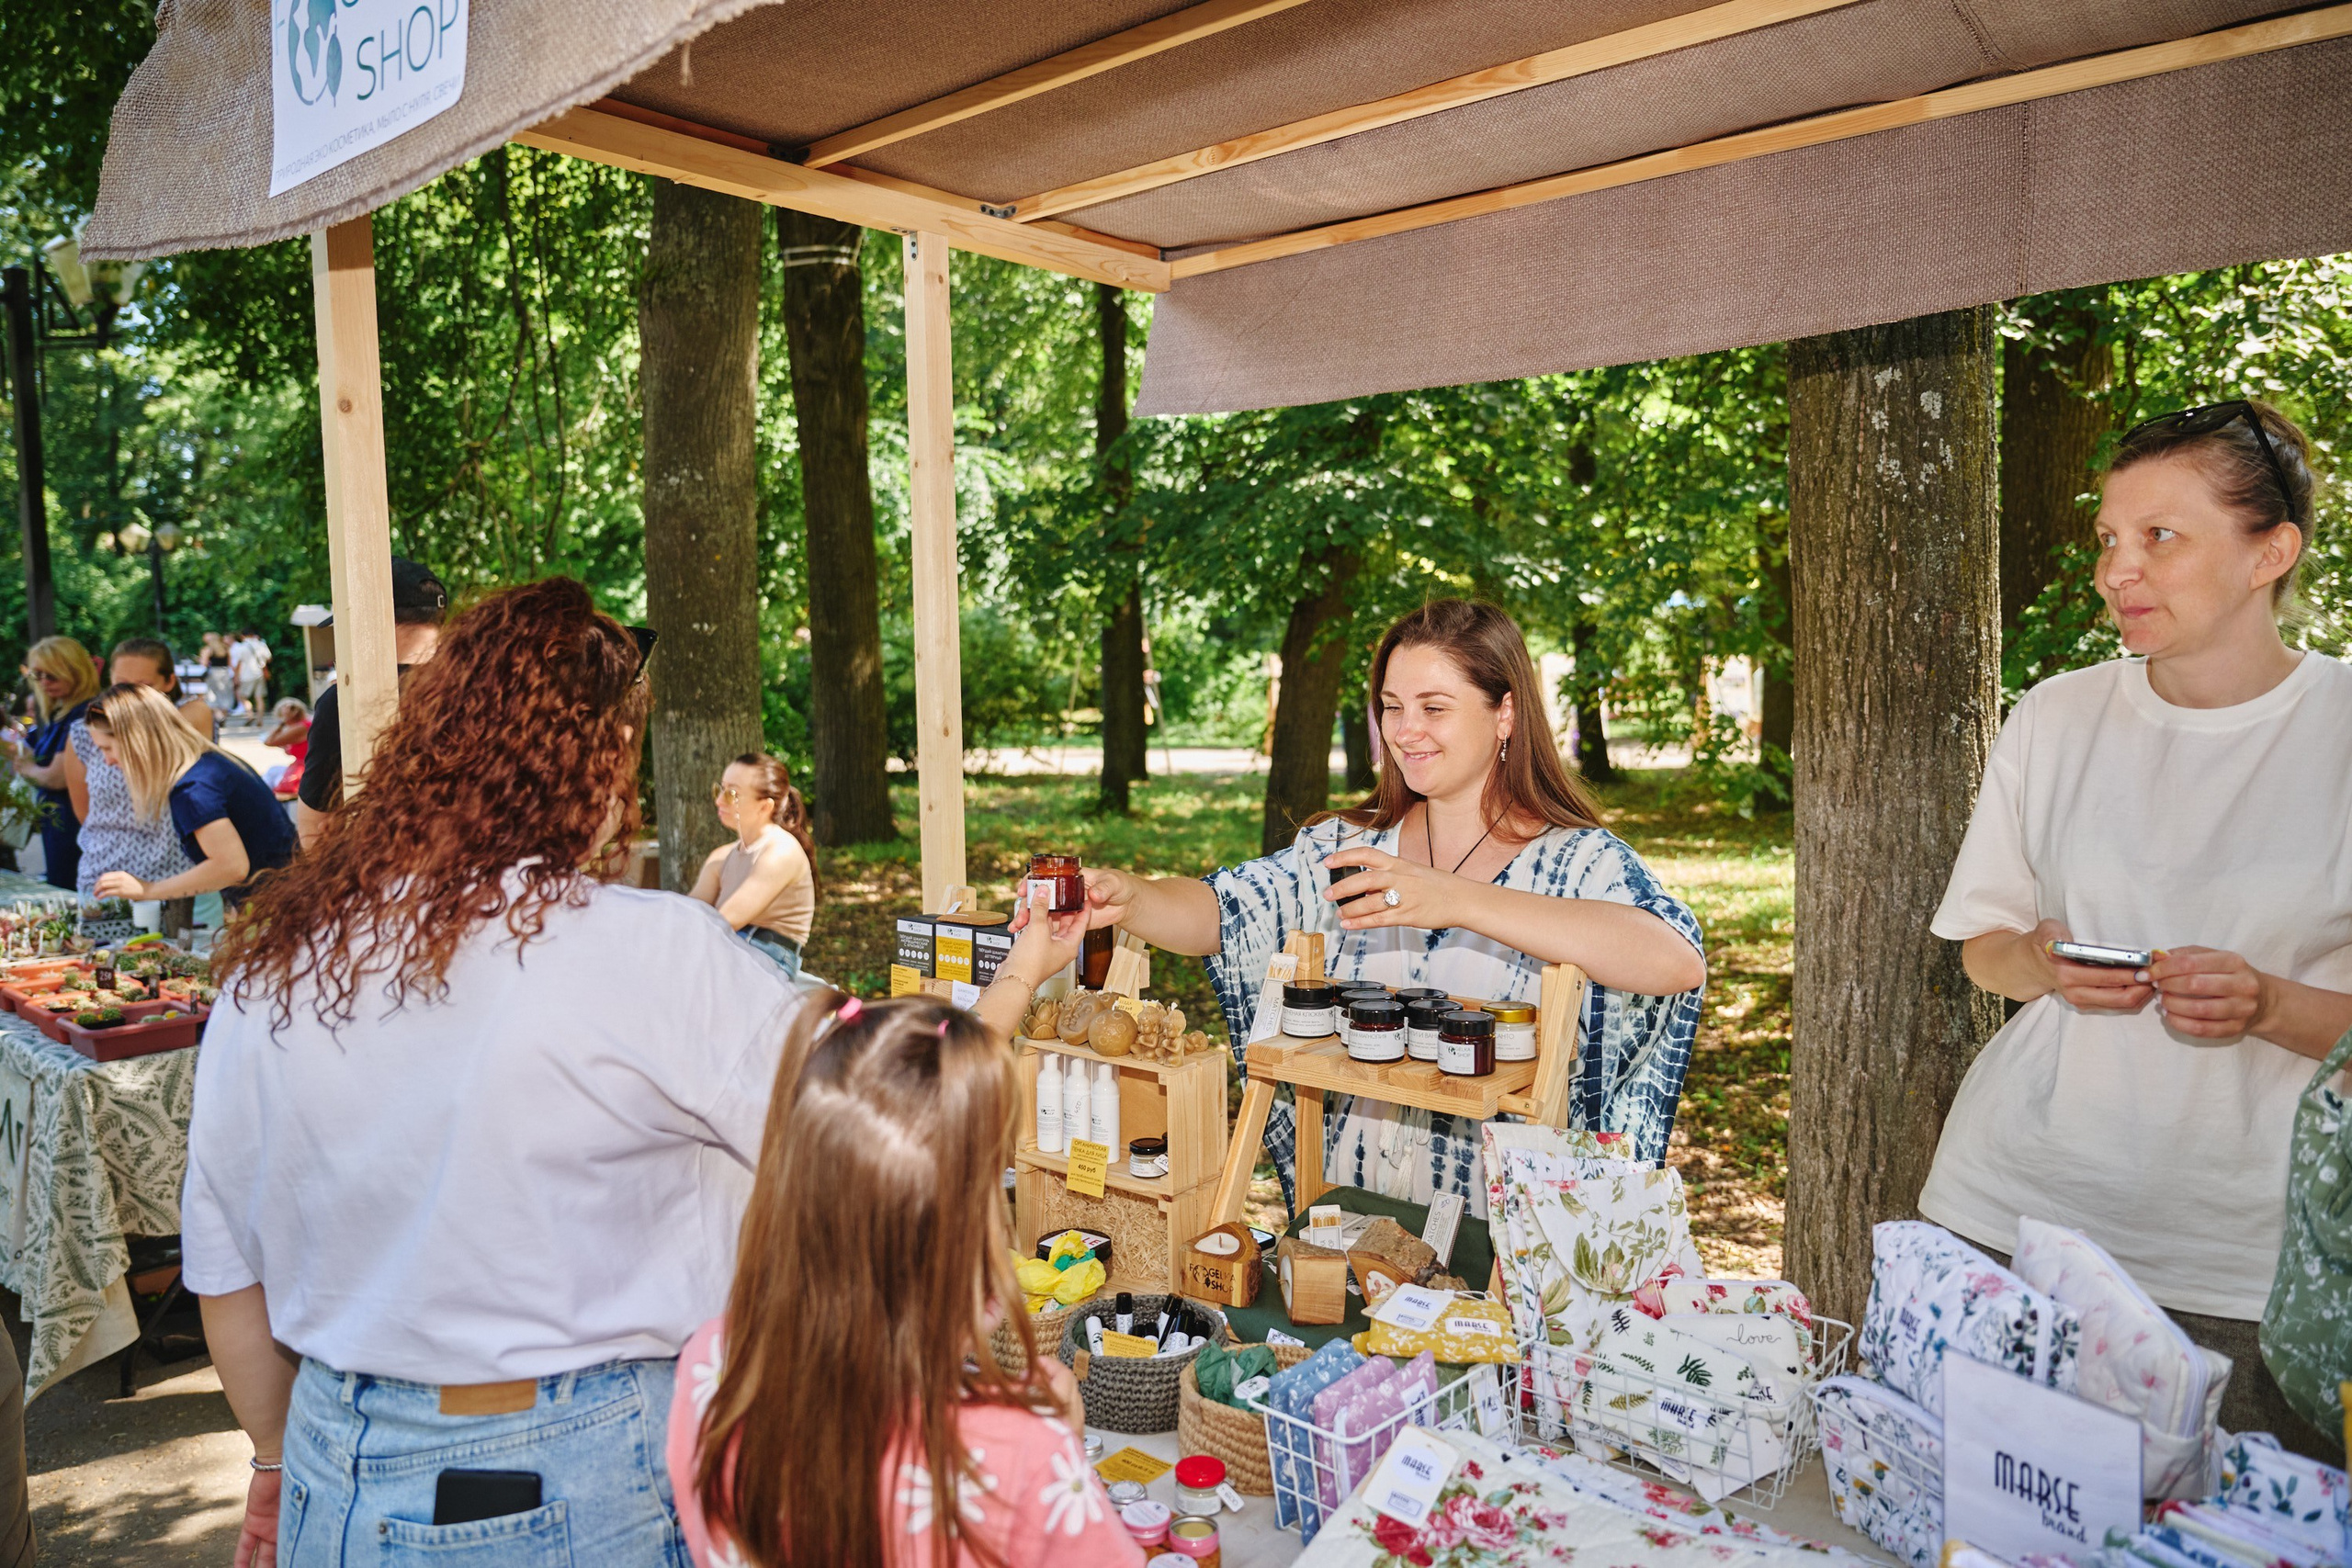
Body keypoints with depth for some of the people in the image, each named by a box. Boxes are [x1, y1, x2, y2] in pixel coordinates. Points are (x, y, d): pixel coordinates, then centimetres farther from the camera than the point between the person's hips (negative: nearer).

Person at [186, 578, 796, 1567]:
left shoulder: (265, 974, -6)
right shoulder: (662, 958, -24)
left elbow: (225, 1272, 5)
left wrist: (281, 1461, 20)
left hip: (346, 1479, 4)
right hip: (594, 1487, -4)